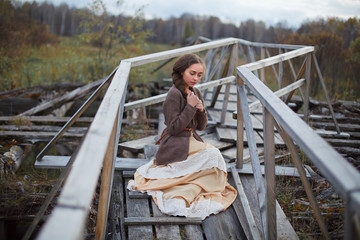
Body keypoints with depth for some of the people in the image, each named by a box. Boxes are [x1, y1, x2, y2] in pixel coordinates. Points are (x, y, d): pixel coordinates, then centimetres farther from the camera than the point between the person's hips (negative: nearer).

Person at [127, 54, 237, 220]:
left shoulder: (196, 93, 10)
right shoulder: (174, 94, -15)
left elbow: (201, 126, 12)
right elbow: (174, 128, -18)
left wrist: (201, 110, -8)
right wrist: (190, 107, -18)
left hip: (191, 141, 9)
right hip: (175, 146, -8)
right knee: (213, 154, -22)